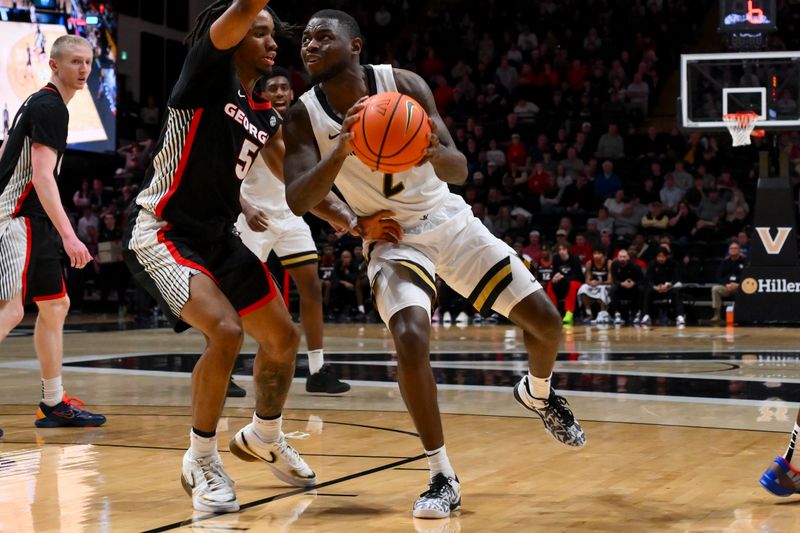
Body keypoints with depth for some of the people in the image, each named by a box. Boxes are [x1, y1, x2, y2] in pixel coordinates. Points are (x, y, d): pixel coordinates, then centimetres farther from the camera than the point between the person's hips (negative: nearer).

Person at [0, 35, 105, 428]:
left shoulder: (38, 103, 18)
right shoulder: (51, 106, -13)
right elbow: (43, 176, -22)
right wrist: (68, 236, -28)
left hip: (32, 223, 11)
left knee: (55, 306, 15)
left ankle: (53, 404, 22)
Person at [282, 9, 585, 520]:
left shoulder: (404, 84, -16)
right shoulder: (304, 118, -13)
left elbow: (460, 171, -19)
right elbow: (297, 201, -25)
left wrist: (436, 154, -43)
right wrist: (341, 150, -41)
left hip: (449, 220, 1)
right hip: (393, 239, -1)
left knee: (545, 320, -1)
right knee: (411, 339, -28)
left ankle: (538, 394, 35)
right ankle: (443, 478, -15)